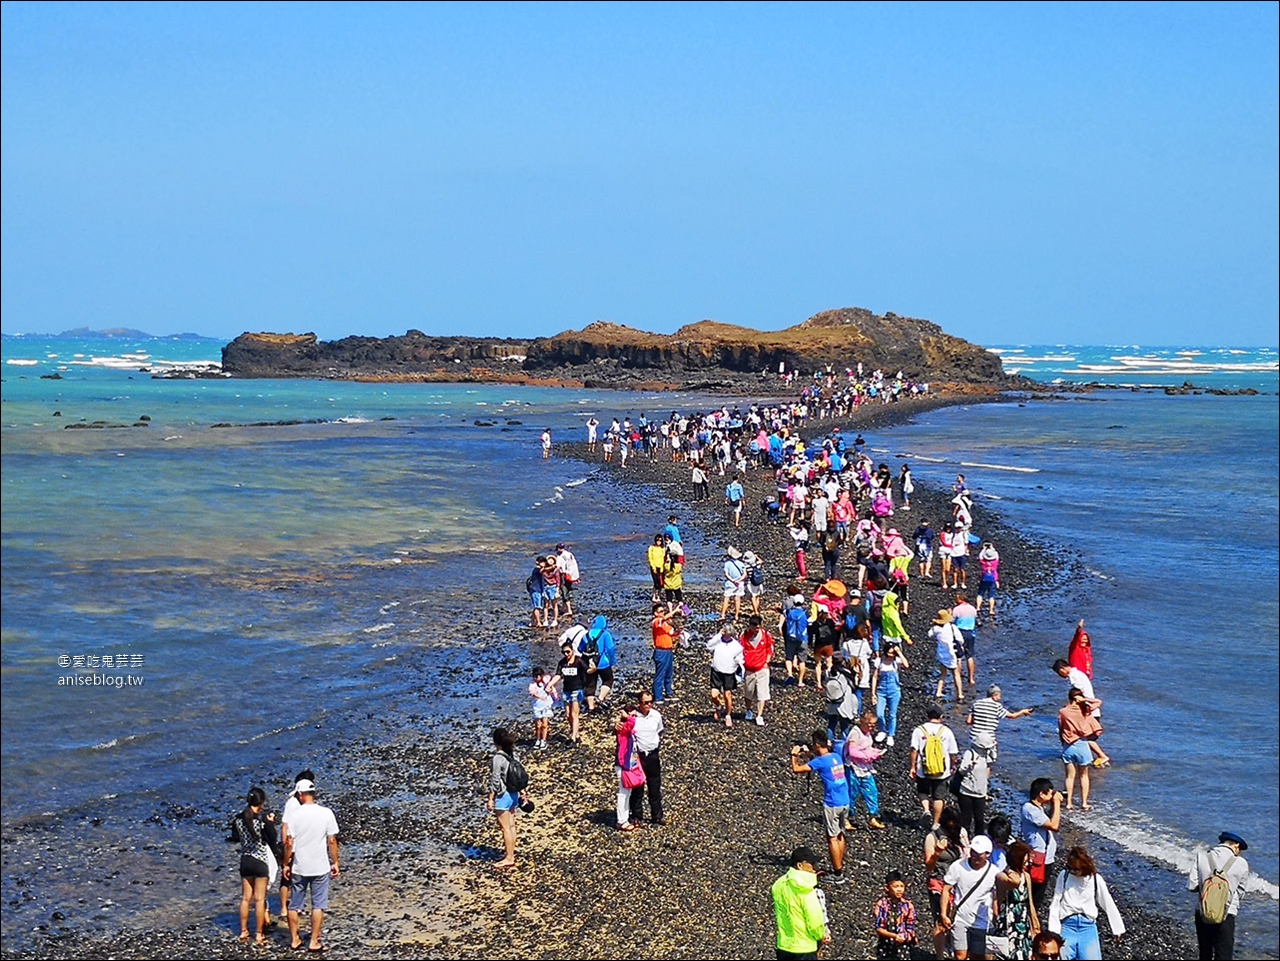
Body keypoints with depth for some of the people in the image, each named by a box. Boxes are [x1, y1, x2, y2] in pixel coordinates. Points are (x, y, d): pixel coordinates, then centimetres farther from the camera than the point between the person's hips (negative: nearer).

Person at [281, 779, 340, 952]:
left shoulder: (293, 815, -9)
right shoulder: (326, 813, -7)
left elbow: (289, 843, -8)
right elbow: (332, 841, -5)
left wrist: (286, 864, 4)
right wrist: (335, 863, 6)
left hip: (298, 868, 0)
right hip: (320, 867, 0)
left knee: (295, 905, 14)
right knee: (318, 905, 7)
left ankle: (294, 940, 21)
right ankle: (314, 942, 8)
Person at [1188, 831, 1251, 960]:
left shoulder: (1201, 857, -3)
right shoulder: (1241, 864, -6)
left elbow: (1191, 886, -5)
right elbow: (1239, 891, 6)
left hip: (1202, 912, 3)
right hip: (1226, 915, -3)